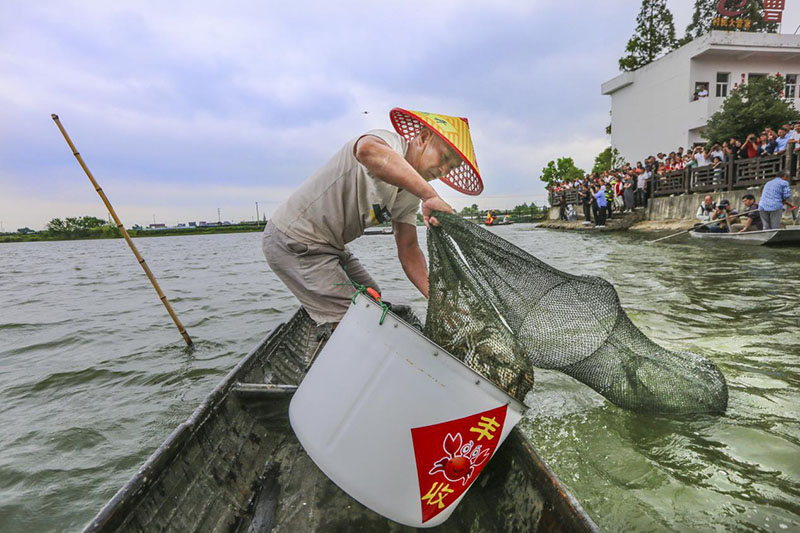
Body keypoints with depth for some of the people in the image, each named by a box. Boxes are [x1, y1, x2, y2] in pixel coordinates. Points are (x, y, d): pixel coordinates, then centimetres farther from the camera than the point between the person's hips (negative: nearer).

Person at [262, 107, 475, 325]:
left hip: (328, 245, 10)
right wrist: (430, 196, -47)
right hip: (293, 241, -10)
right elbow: (368, 149, -48)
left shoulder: (410, 194, 5)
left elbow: (408, 250, 0)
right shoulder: (390, 142, -21)